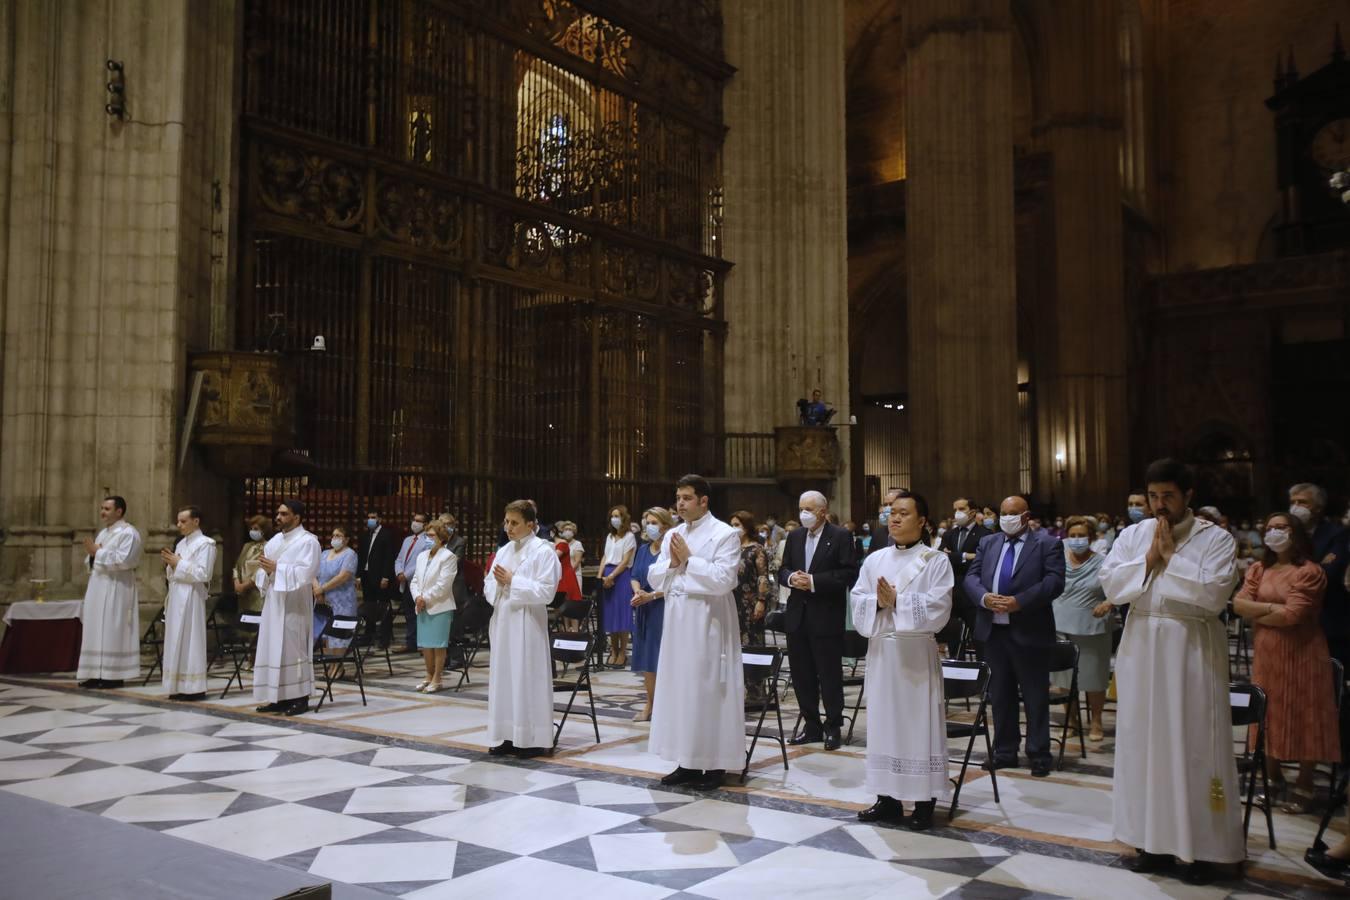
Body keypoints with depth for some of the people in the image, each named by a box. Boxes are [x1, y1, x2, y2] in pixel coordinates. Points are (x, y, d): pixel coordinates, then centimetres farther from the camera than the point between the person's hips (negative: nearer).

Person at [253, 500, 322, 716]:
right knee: (273, 650, 7)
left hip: (294, 605, -7)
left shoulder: (308, 541, -7)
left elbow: (305, 572, -18)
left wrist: (276, 568, -18)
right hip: (273, 603, 7)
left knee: (293, 649, -5)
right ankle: (280, 697, 12)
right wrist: (266, 569, -9)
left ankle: (300, 698, 0)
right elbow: (262, 571, 13)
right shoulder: (274, 541, 15)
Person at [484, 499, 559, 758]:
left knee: (527, 677, -3)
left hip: (527, 623, -7)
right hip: (503, 620, 7)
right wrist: (498, 583, -8)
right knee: (503, 676, 8)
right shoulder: (503, 551, 13)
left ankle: (532, 739, 5)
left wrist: (512, 581, -15)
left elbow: (546, 590, -15)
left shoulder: (543, 551, -7)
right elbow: (489, 585, 15)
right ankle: (507, 736, 17)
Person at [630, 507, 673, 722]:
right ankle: (650, 705, 18)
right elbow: (634, 576, 14)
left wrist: (651, 595, -19)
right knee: (646, 659, 10)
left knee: (663, 658, -5)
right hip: (643, 610, 7)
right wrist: (637, 591, -7)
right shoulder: (643, 550, 12)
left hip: (663, 609, -7)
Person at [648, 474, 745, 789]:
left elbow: (723, 580, -18)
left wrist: (689, 559, -14)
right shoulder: (672, 535, 12)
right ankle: (688, 762, 20)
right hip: (677, 622, 7)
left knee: (708, 691, -1)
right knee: (680, 689, 10)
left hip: (708, 623, -6)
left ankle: (715, 764, 10)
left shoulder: (725, 534, -7)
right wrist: (671, 562, -8)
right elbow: (654, 579, 10)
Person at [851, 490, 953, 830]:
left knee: (919, 724, -1)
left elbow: (938, 607, -12)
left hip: (917, 652, -4)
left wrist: (897, 601, -17)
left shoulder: (936, 560, -2)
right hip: (881, 651, 5)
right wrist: (878, 602, -14)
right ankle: (888, 797, 17)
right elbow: (857, 601, 5)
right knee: (883, 721, 8)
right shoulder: (874, 560, 10)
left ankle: (924, 802, 7)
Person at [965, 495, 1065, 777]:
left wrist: (1019, 601, -22)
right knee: (1000, 694, 12)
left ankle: (1038, 754, 13)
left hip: (1029, 631, -5)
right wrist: (985, 597, -14)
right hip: (993, 629, 5)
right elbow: (971, 576, 7)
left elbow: (1054, 581, -12)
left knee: (1035, 696, 3)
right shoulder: (987, 543, 13)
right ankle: (1005, 751, 22)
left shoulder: (1047, 544, -1)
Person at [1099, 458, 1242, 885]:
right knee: (1146, 741, 8)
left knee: (1194, 745, 1)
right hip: (1142, 649, 4)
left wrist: (1172, 555, -13)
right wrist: (1149, 557, -11)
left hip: (1193, 650, -3)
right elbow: (1110, 585, -2)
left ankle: (1201, 846, 12)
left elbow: (1215, 595, -15)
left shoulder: (1216, 538, -3)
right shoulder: (1132, 535, 7)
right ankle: (1156, 839, 19)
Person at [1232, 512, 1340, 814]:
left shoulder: (1309, 571, -9)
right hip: (1265, 654, 5)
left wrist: (1256, 614, -5)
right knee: (1269, 719, 9)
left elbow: (1292, 615, -17)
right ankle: (1273, 780, 22)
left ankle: (1304, 789, 13)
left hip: (1300, 653, -5)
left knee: (1302, 720, 2)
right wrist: (1271, 608, -15)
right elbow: (1238, 604, -1)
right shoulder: (1258, 569, 10)